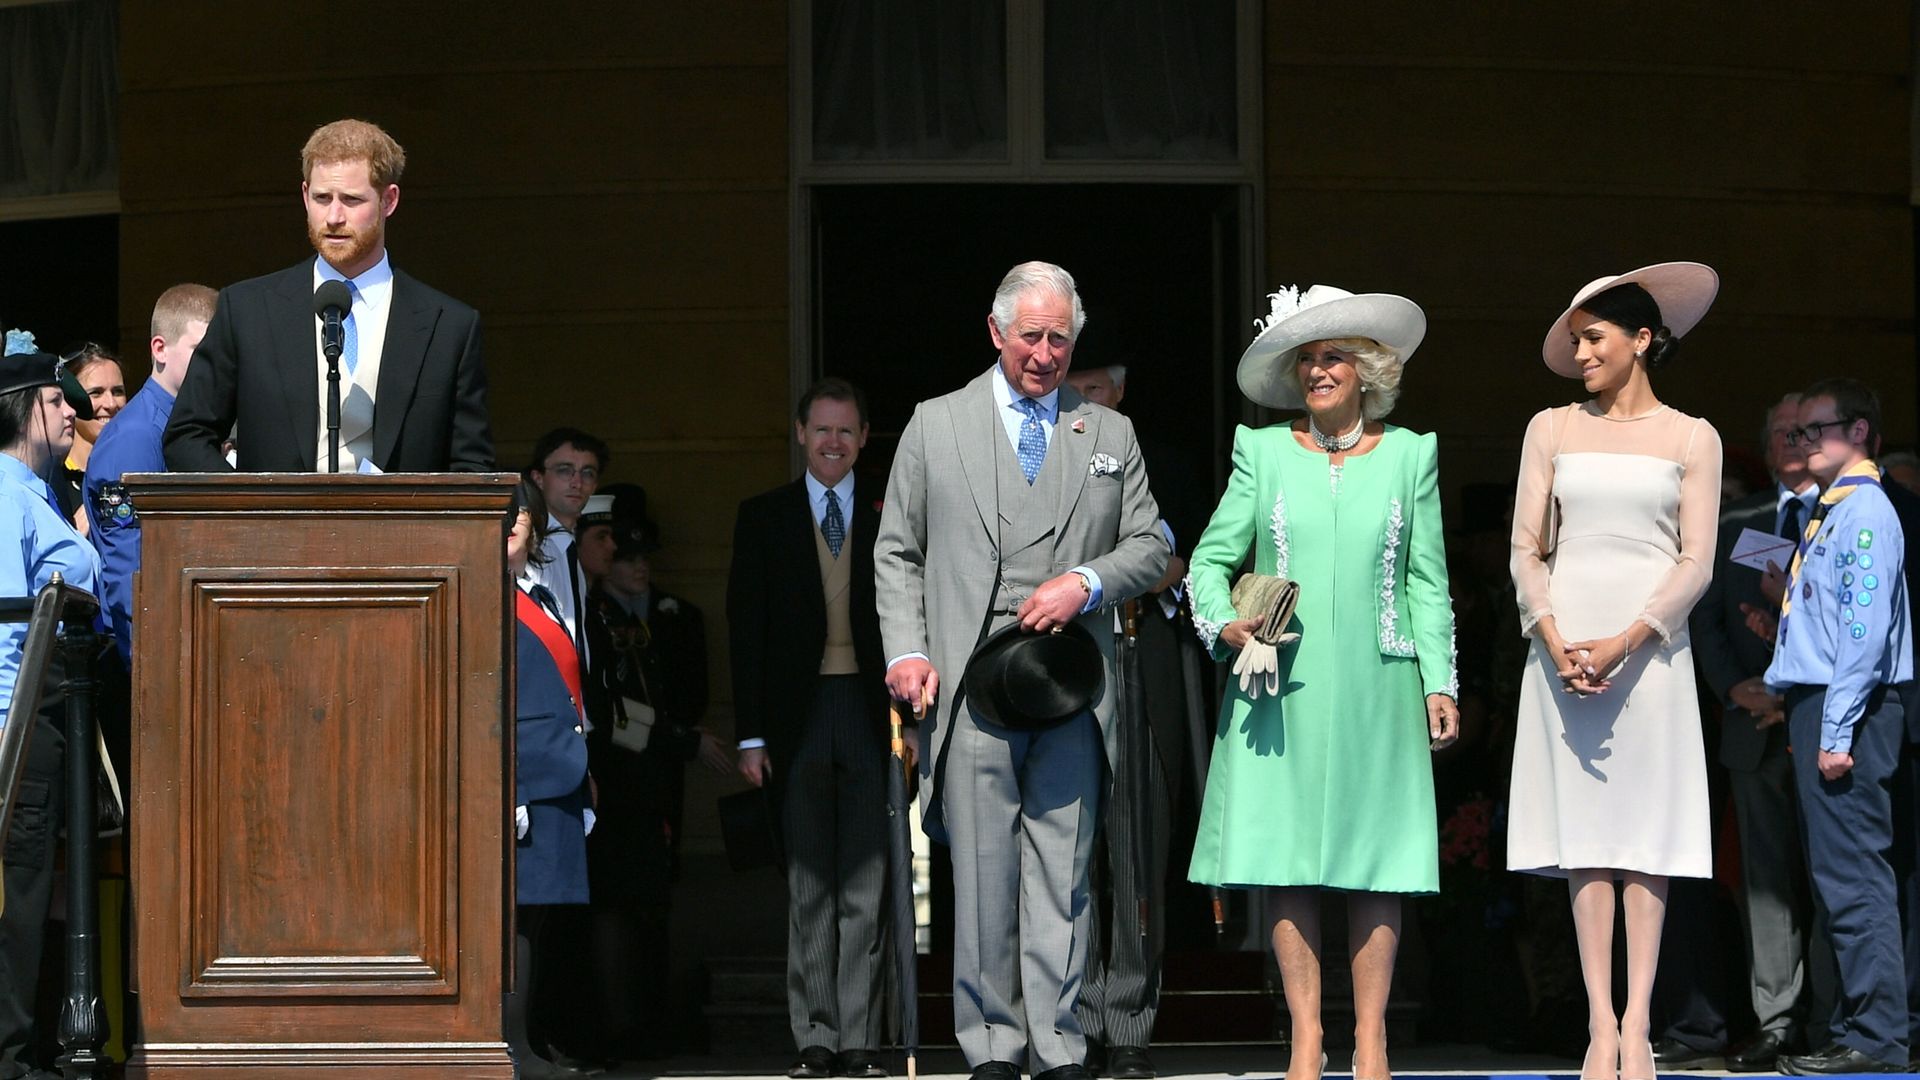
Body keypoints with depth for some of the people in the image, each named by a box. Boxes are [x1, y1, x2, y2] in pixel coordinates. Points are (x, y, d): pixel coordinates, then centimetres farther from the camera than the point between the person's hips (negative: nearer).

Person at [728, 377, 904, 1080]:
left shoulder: (891, 517, 9)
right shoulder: (762, 518, 9)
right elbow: (746, 630, 5)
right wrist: (750, 735, -2)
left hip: (872, 714, 0)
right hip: (798, 718, 0)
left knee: (866, 891, -1)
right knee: (808, 890, 2)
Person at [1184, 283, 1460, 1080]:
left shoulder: (1408, 455, 9)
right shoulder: (1263, 453, 9)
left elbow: (1428, 583, 10)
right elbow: (1211, 559, 9)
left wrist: (1440, 682, 3)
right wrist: (1224, 624, -10)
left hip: (1376, 687, 0)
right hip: (1282, 687, 0)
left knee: (1376, 863, -2)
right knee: (1288, 862, -3)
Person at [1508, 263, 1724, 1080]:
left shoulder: (1692, 439, 6)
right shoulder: (1551, 430, 10)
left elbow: (1696, 562, -1)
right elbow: (1527, 550, 6)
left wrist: (1624, 644, -12)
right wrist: (1555, 642, -10)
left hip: (1650, 643, -1)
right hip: (1565, 641, 1)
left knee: (1646, 826, -4)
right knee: (1583, 829, -2)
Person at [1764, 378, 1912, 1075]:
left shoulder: (1865, 513, -10)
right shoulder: (1825, 512, 18)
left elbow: (1865, 628, -17)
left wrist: (1837, 731, -20)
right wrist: (1811, 725, 15)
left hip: (1848, 708, -10)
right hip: (1814, 705, 10)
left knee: (1853, 877, -10)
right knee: (1838, 878, 11)